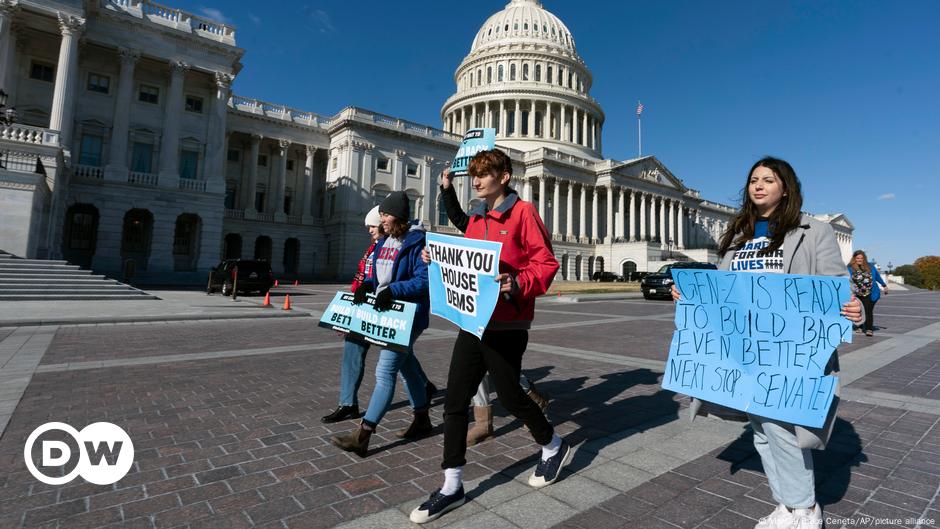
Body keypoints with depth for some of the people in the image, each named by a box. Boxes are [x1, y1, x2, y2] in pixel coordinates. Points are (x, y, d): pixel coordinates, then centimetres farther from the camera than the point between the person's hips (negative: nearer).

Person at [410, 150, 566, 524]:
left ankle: (553, 447, 38)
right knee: (455, 401, 5)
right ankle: (452, 487, 18)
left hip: (507, 324, -7)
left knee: (509, 395, 8)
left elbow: (546, 262, -11)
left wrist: (518, 284, -27)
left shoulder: (522, 212, -7)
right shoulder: (475, 219, 14)